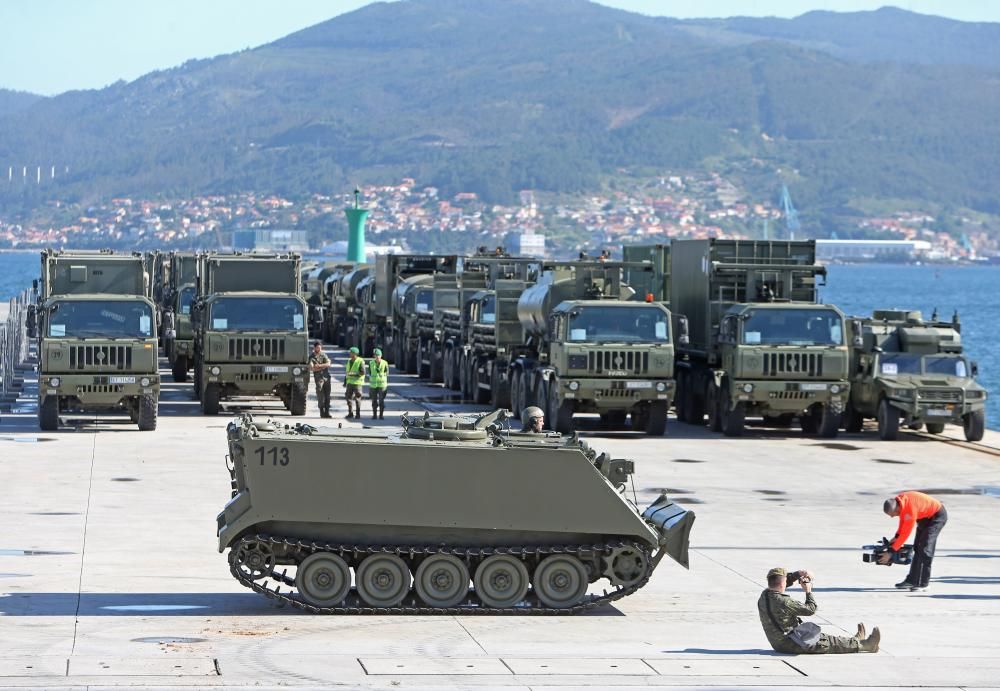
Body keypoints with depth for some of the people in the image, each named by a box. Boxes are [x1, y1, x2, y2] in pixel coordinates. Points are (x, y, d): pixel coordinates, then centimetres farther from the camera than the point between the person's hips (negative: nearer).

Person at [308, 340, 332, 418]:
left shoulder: (324, 355, 11)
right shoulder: (312, 357, 1)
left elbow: (328, 364, -2)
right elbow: (311, 368, -11)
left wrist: (319, 365, -14)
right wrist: (322, 367, -9)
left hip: (326, 377, 3)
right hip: (318, 378, -3)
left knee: (327, 396, 2)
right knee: (320, 396, -6)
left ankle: (327, 412, 6)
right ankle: (322, 413, -1)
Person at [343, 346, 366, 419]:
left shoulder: (360, 362, -9)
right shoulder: (349, 361, 12)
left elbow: (362, 372, -16)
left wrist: (354, 374, -24)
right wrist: (345, 382, 17)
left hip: (357, 382, -6)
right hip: (350, 382, 6)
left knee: (357, 398, -3)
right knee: (349, 398, 3)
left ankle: (358, 414, 4)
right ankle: (350, 413, 12)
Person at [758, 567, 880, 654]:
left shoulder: (764, 596, -2)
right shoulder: (784, 602, -29)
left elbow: (783, 579, 16)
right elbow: (811, 609, -20)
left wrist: (798, 574, 3)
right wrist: (808, 591, -5)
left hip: (777, 643, 9)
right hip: (791, 645, -9)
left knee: (822, 637, 24)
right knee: (831, 643, 3)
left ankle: (854, 641, 37)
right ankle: (866, 645, 13)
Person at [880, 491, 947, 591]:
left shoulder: (910, 508, -37)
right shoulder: (898, 501, -12)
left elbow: (906, 533, -33)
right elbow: (903, 519, 7)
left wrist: (891, 552, -29)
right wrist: (896, 537, -2)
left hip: (938, 516, -9)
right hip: (925, 516, 9)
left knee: (924, 549, -15)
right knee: (917, 548, 10)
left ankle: (922, 584, -13)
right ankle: (912, 580, 15)